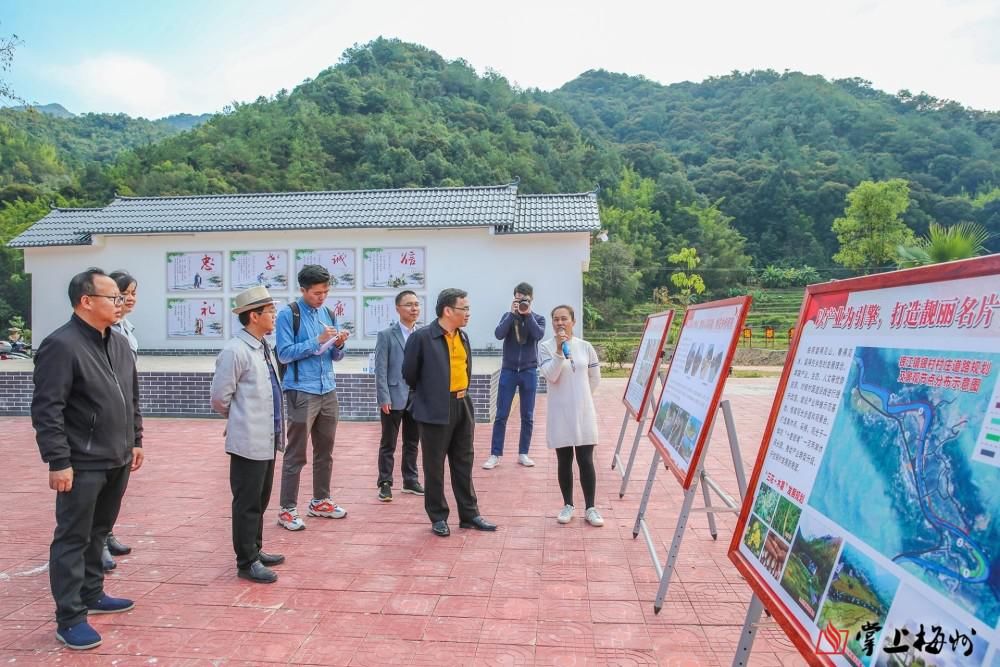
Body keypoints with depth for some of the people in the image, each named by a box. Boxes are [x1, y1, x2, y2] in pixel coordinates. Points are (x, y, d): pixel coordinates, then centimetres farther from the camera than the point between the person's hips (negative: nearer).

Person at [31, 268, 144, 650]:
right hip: (82, 464, -8)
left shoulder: (119, 344, 10)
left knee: (99, 533, 20)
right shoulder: (61, 345, -15)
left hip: (117, 461, 8)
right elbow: (46, 410, -18)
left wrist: (135, 440, 19)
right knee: (73, 538, 3)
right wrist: (58, 461, -19)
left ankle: (91, 594, 35)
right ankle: (70, 618, 13)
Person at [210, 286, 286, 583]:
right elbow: (219, 398, -12)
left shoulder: (264, 347, 10)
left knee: (260, 500, 19)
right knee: (247, 503, 3)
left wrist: (257, 417, 11)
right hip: (249, 441, -8)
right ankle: (247, 562, 16)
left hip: (268, 438, 8)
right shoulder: (235, 351, -17)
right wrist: (242, 419, 2)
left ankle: (255, 551, 33)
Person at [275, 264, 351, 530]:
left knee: (325, 451, 15)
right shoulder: (288, 314, -7)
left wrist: (338, 345, -8)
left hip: (328, 391, 6)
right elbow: (284, 354, -13)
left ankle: (321, 501, 29)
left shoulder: (328, 314, 10)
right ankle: (287, 510, 10)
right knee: (295, 453, 0)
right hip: (302, 392, -6)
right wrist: (317, 341, -19)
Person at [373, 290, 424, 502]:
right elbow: (380, 369, -7)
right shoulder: (386, 335, -4)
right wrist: (384, 398, -13)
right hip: (394, 398, -4)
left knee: (412, 442, 14)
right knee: (388, 444, 6)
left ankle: (410, 480, 27)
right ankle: (385, 484, 16)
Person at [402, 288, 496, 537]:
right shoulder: (421, 337, -13)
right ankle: (438, 517, 20)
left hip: (462, 406, 7)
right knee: (434, 467, 6)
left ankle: (469, 514, 24)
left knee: (464, 464, 14)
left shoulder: (462, 337, 8)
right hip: (435, 410, -6)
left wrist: (462, 393, 13)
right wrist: (428, 395, 6)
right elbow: (409, 373, -6)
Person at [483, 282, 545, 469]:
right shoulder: (508, 316, 5)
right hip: (508, 371, 0)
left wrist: (528, 314, -16)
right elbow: (499, 334, -13)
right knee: (501, 415, -1)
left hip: (529, 372, 1)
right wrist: (513, 314, -16)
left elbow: (539, 335, -16)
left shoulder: (538, 318, 5)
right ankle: (495, 455, 4)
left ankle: (523, 453, 16)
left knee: (527, 416, 5)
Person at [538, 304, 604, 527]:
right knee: (564, 461, 8)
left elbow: (595, 378, 12)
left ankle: (590, 508, 11)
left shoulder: (585, 347, 2)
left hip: (583, 412, 1)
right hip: (560, 413, -1)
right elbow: (551, 376, -17)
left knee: (586, 461, 1)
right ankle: (568, 505, 22)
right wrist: (559, 350, -24)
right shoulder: (545, 347, -4)